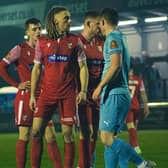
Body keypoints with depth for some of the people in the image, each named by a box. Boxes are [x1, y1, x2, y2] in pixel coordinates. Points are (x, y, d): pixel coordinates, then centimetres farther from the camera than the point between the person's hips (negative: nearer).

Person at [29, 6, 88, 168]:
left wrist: (83, 90, -8)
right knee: (36, 130, -6)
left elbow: (83, 67, 4)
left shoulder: (75, 41, 4)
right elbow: (36, 69, 10)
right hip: (47, 93, 1)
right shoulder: (42, 42, 6)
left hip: (68, 94, -1)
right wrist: (32, 94, 7)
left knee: (68, 133, -1)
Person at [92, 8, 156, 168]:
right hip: (116, 94, 10)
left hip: (114, 94, -10)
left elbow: (116, 65, -20)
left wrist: (100, 86, -16)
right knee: (109, 138, 8)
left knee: (107, 138, -13)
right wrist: (103, 88, 23)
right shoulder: (120, 37, 21)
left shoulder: (113, 38, -8)